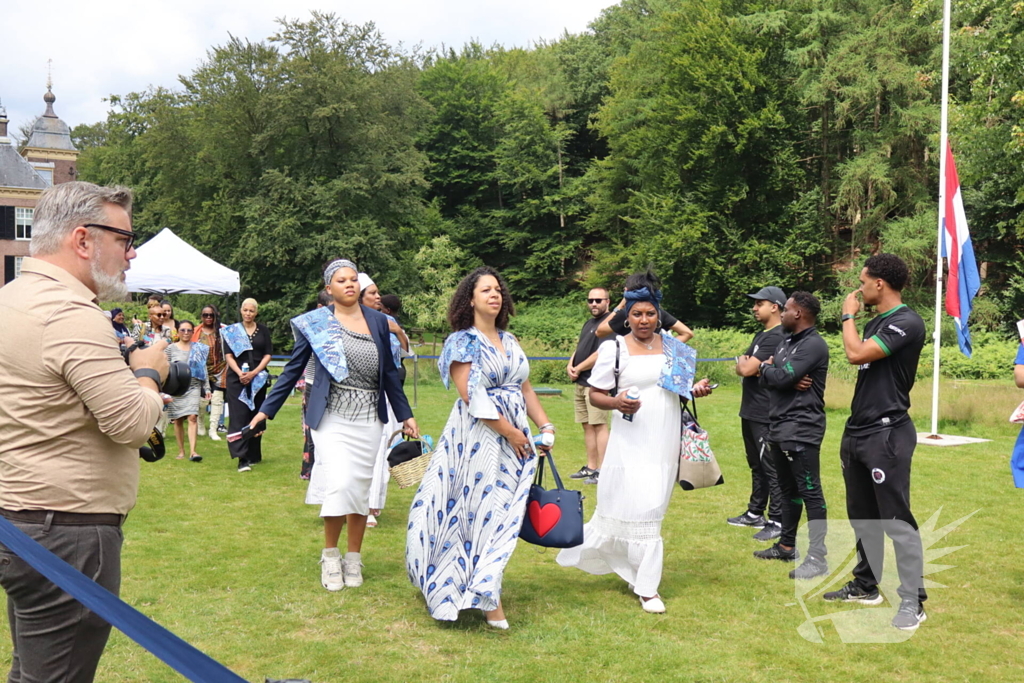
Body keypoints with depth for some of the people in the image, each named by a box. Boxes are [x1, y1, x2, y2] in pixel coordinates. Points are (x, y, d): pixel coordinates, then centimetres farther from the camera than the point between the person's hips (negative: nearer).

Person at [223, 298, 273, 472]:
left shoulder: (263, 330, 9)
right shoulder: (232, 330, 7)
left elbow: (268, 354, 4)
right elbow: (228, 355, 1)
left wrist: (254, 373, -10)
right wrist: (240, 373, -15)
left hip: (258, 378, 2)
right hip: (237, 378, -1)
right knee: (239, 416, -10)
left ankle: (253, 455, 14)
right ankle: (242, 458, -16)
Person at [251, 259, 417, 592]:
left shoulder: (378, 321, 8)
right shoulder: (316, 323, 1)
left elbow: (389, 372, 13)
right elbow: (293, 369, 3)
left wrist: (405, 415, 13)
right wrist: (266, 410, -1)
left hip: (369, 418, 3)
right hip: (332, 416, -3)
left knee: (361, 488, 6)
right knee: (338, 483, -15)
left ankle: (353, 558, 21)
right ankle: (330, 555, 7)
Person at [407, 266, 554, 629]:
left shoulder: (509, 341, 15)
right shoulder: (462, 341, -4)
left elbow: (525, 389, 17)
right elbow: (470, 395, -13)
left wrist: (544, 425, 6)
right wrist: (507, 430, -16)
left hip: (515, 438, 6)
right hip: (478, 437, -6)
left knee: (502, 512, 8)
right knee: (481, 509, -5)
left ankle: (487, 591, 20)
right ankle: (487, 597, 2)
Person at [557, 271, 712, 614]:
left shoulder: (673, 348, 8)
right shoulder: (613, 348, -5)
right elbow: (596, 395, -3)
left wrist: (696, 390, -2)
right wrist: (616, 402, -23)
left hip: (665, 443, 4)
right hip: (631, 442, -4)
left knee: (651, 506, 10)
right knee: (638, 509, -5)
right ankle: (646, 586, 8)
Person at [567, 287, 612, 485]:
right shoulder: (588, 323, 20)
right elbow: (579, 348, 22)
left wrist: (578, 369, -9)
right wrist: (570, 365, 1)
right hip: (580, 382, 9)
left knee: (599, 425, -9)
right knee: (587, 426, 12)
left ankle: (602, 471, -7)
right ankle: (590, 467, 19)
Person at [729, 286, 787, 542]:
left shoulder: (777, 337, -16)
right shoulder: (761, 335, 17)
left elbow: (746, 369, -20)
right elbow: (742, 368, 14)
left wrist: (743, 362, 1)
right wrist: (744, 364, -7)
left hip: (766, 416, -10)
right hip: (750, 412, 10)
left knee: (771, 469, -5)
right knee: (757, 466, 18)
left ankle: (777, 522, 1)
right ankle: (755, 513, 28)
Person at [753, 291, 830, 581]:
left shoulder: (814, 345, -14)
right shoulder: (787, 340, 16)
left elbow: (780, 377, -21)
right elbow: (768, 379, 10)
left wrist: (765, 368, 0)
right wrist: (789, 380, -11)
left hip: (802, 429, -10)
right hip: (780, 427, 10)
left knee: (810, 492, -7)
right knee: (788, 490, 18)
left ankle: (818, 558, -5)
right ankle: (787, 546, 28)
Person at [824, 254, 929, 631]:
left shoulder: (907, 323, -14)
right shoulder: (874, 323, 15)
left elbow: (857, 354, -22)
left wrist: (848, 315, -10)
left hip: (888, 433, -9)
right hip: (858, 431, 10)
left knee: (896, 520, -6)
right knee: (862, 516, 16)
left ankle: (912, 601, 0)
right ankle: (866, 586, 27)